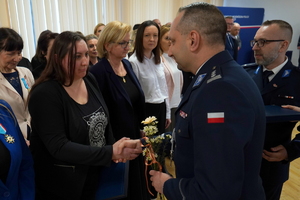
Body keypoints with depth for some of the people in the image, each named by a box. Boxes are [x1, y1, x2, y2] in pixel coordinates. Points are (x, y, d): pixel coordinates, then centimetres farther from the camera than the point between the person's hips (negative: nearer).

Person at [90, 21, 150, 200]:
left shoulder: (127, 64, 3)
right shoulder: (98, 72, -20)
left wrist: (142, 129, 12)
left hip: (135, 136, 7)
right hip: (117, 141, -7)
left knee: (138, 181, 23)